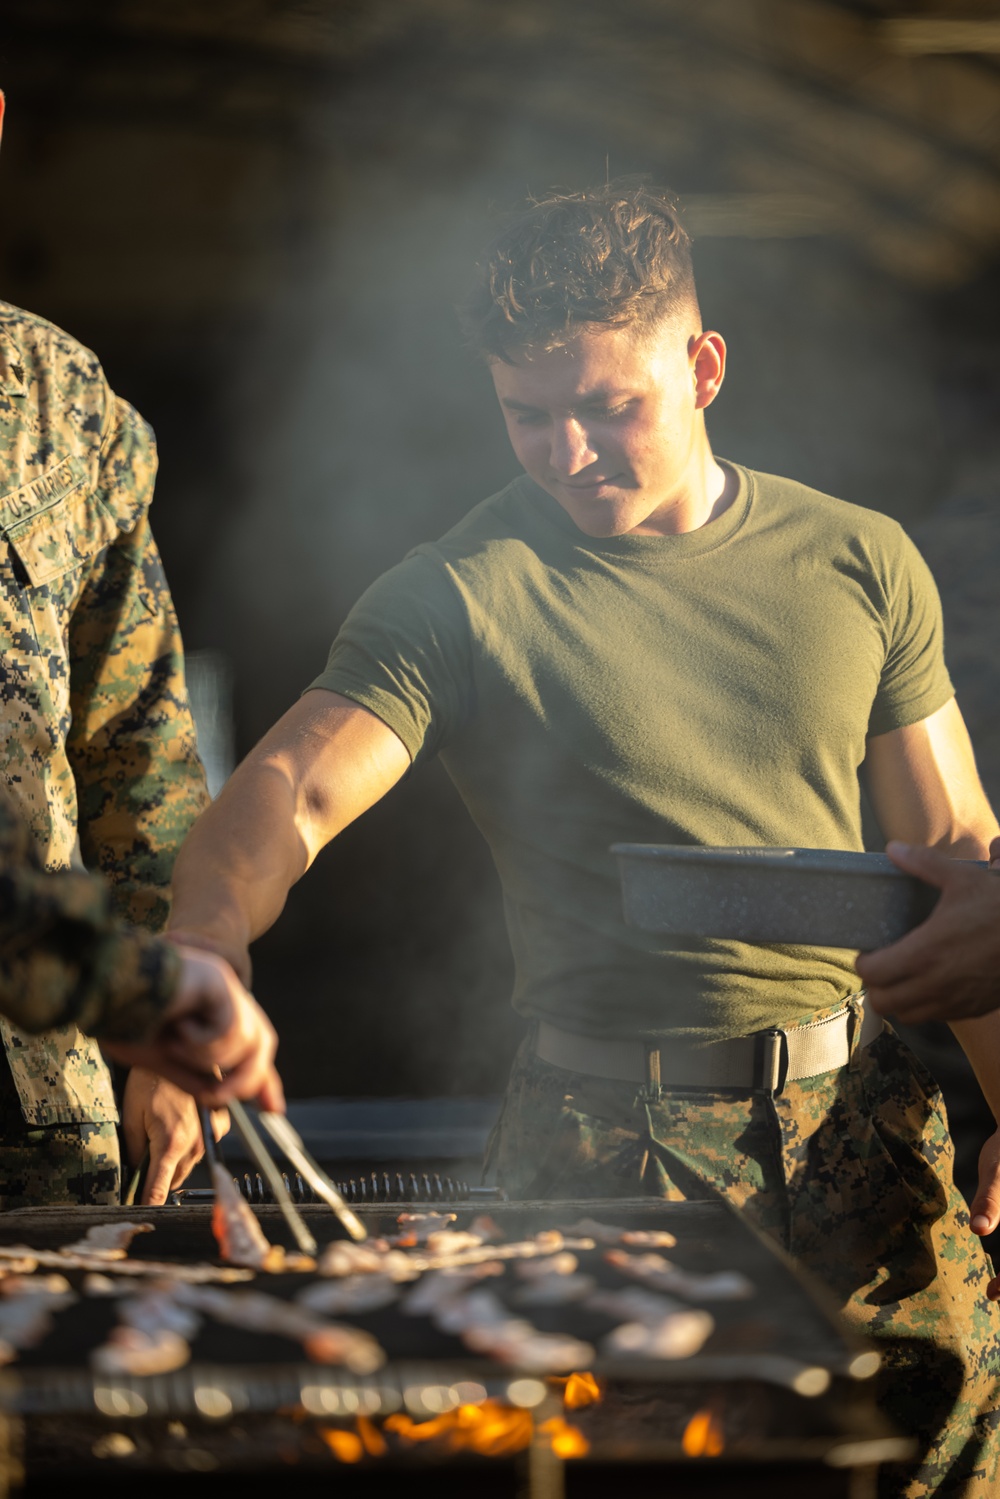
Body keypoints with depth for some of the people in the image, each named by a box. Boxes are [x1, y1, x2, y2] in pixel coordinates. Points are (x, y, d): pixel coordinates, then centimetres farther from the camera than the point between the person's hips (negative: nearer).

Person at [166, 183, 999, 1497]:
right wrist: (204, 951, -38)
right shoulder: (462, 597, -4)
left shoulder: (859, 562, 7)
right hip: (613, 1143, -3)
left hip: (863, 1111, 3)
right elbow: (285, 797, -17)